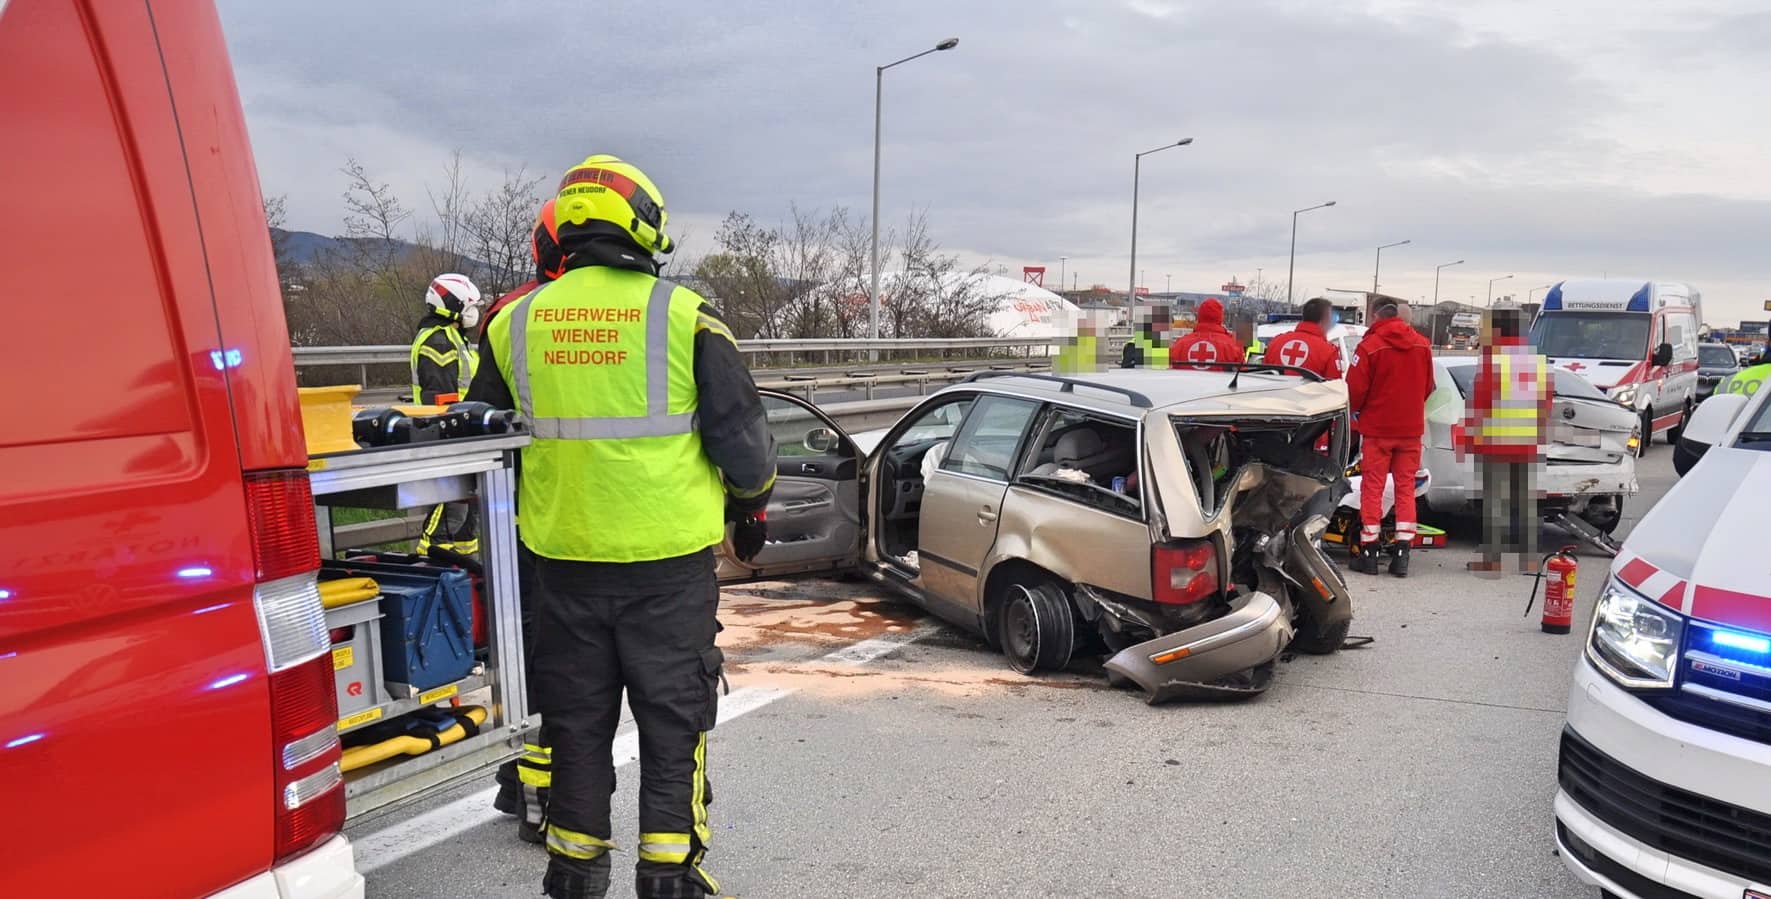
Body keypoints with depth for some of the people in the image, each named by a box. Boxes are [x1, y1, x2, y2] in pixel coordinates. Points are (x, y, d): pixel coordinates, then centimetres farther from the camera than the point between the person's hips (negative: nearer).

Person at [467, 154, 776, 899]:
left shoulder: (515, 323, 4)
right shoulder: (683, 315, -7)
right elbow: (739, 433, -5)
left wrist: (514, 518, 29)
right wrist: (751, 504, 13)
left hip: (563, 559, 4)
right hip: (668, 559, -3)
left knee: (576, 721, 16)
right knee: (672, 721, 10)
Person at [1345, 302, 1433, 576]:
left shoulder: (1369, 346, -12)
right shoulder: (1422, 344, 3)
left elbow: (1355, 389, -11)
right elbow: (1428, 386, 11)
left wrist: (1357, 410, 9)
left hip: (1377, 428, -4)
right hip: (1411, 428, 4)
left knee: (1372, 487, 3)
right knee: (1406, 487, 9)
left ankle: (1369, 552, 4)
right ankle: (1402, 553, 7)